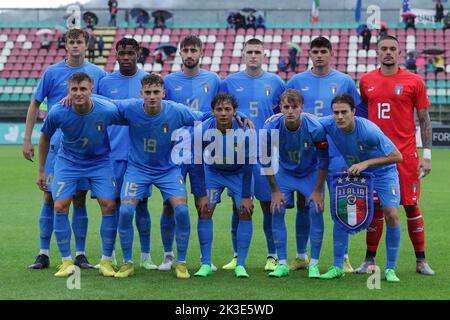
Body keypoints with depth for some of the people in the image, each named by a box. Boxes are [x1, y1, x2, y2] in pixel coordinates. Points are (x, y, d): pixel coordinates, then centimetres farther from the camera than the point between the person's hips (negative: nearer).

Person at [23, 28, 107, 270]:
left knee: (79, 199, 4)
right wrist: (27, 139, 1)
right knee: (50, 198, 0)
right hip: (55, 145, -1)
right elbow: (34, 104, 5)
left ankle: (80, 254, 11)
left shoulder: (98, 74, 5)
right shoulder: (52, 72, 1)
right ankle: (43, 254, 7)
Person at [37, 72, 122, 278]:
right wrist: (41, 170, 3)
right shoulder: (57, 113, -22)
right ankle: (66, 262, 2)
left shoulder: (107, 110, -25)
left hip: (100, 161, 0)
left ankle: (106, 261, 3)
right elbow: (45, 137, -2)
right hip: (68, 161, 1)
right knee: (60, 206, -12)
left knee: (109, 205, -12)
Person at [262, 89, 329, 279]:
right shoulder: (271, 129, -25)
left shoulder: (315, 128, -29)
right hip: (284, 172, 1)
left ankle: (314, 264, -5)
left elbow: (323, 160, -15)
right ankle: (282, 263, -4)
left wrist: (318, 190, -13)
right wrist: (275, 190, -8)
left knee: (316, 210, -16)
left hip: (311, 173, -1)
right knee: (277, 210, -13)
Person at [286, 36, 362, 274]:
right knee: (303, 203, 5)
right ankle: (301, 256, 14)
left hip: (336, 151, -1)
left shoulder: (344, 81, 5)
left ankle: (343, 257, 7)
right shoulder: (297, 81, 7)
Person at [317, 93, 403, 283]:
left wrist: (366, 163, -33)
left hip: (383, 172, -4)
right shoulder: (329, 124, -21)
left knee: (391, 215, -17)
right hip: (354, 173, 4)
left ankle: (390, 269, -3)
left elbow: (397, 156, -30)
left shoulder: (369, 130, -34)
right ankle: (337, 267, 2)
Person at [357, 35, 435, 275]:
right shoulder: (366, 81, 8)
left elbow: (424, 119, 2)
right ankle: (370, 260, 12)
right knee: (375, 208, 4)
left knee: (411, 206, 2)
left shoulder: (413, 81, 0)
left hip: (406, 154, -2)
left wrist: (427, 154, -4)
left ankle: (421, 260, 10)